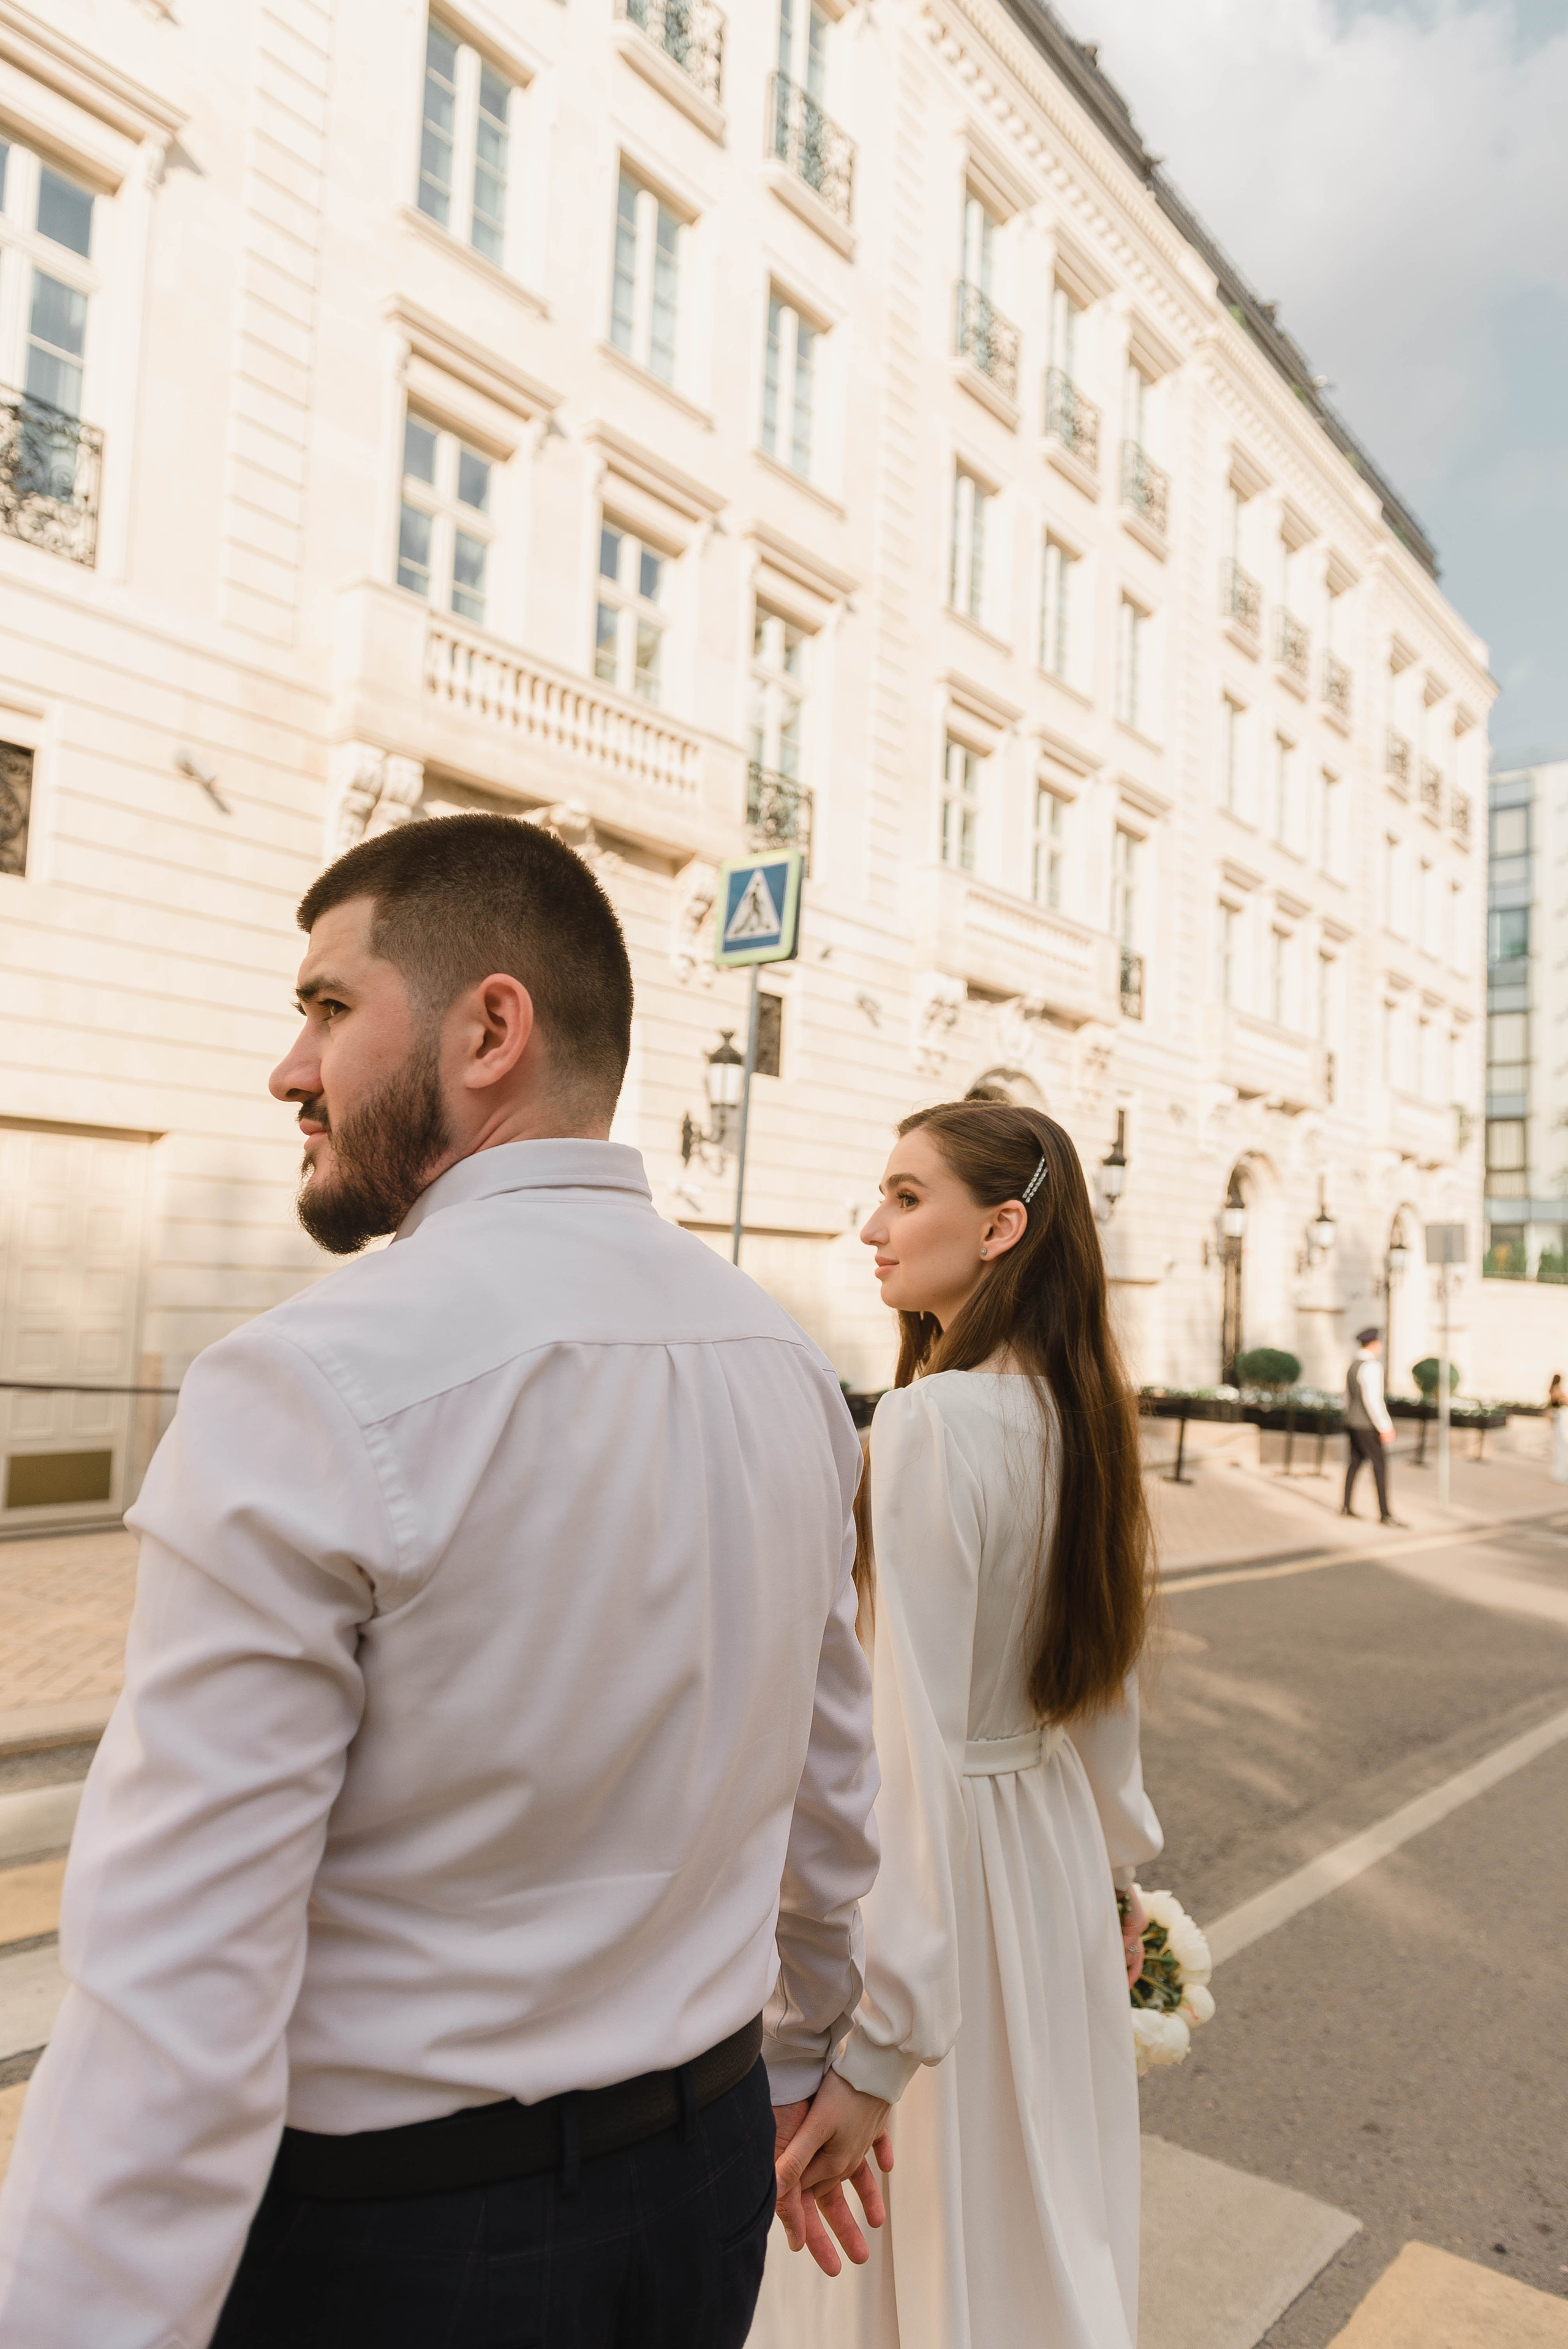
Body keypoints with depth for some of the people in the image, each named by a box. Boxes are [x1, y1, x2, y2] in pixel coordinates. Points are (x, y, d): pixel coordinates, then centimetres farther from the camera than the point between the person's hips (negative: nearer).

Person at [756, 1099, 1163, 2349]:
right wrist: (1117, 1867, 22)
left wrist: (869, 2050, -24)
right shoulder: (1081, 1411, 0)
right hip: (1055, 1849, 8)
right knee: (1049, 2227, 26)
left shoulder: (930, 1419, -25)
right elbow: (1104, 1678, 10)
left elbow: (916, 1743, -28)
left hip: (951, 1859, -8)